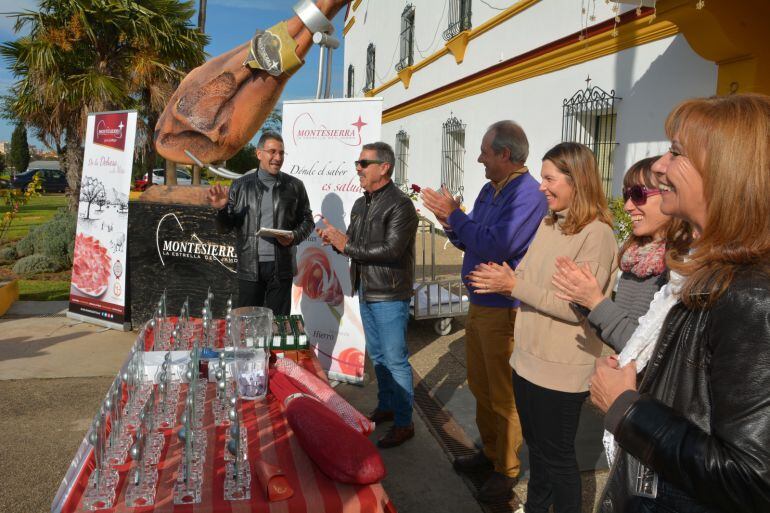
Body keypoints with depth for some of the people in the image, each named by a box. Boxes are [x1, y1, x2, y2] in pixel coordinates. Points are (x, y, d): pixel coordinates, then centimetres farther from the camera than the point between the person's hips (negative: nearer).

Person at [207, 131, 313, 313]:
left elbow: (307, 220, 10)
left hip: (281, 266, 0)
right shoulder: (240, 185, 5)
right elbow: (225, 227, 6)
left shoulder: (294, 186, 5)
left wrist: (294, 237, -9)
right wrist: (221, 209, -14)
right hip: (249, 266, 0)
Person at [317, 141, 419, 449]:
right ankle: (385, 406, 35)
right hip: (365, 292, 8)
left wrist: (346, 245, -22)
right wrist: (335, 239, -6)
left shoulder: (400, 205, -15)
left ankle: (404, 423, 12)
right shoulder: (361, 204, 12)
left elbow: (391, 250, -25)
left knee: (395, 359, -1)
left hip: (390, 296, -8)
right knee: (377, 355, 18)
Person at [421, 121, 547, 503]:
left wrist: (455, 215, -18)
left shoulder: (528, 194, -18)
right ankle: (490, 452, 39)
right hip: (478, 304, 9)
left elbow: (496, 246, -28)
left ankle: (506, 471, 21)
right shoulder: (489, 190, 10)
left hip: (504, 310, -9)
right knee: (480, 387, 20)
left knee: (504, 396, 4)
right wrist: (448, 221, -4)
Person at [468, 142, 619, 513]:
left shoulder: (596, 234, -19)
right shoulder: (548, 224, 7)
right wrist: (504, 277, -10)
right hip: (527, 357, 8)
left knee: (557, 454, 11)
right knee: (535, 445, 24)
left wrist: (514, 286, -23)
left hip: (561, 368, -8)